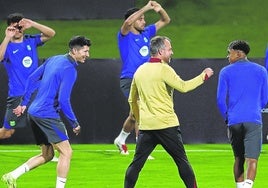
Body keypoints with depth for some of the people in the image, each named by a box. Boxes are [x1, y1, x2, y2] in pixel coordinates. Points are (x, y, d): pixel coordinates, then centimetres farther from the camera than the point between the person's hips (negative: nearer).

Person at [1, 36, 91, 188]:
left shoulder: (54, 60, 12)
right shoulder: (69, 69, -15)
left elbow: (32, 78, 18)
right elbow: (63, 100, -20)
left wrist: (24, 103, 24)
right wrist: (74, 123, -12)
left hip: (34, 112, 9)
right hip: (48, 115, -9)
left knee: (47, 155, 17)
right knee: (66, 152, -7)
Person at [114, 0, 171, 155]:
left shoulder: (146, 33, 12)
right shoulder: (125, 36, -7)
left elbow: (165, 21, 17)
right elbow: (128, 22, -30)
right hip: (130, 80, -8)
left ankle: (121, 140, 43)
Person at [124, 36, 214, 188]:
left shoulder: (140, 71, 12)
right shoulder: (164, 69, -9)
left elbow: (132, 100, 19)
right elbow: (183, 86, -19)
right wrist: (204, 76, -8)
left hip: (146, 125, 5)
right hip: (167, 124, -5)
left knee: (136, 163, 6)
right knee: (182, 161, 2)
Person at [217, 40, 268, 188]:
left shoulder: (226, 72, 5)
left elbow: (220, 99, 4)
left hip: (234, 121, 1)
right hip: (254, 120, -1)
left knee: (238, 159, 16)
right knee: (252, 159, -8)